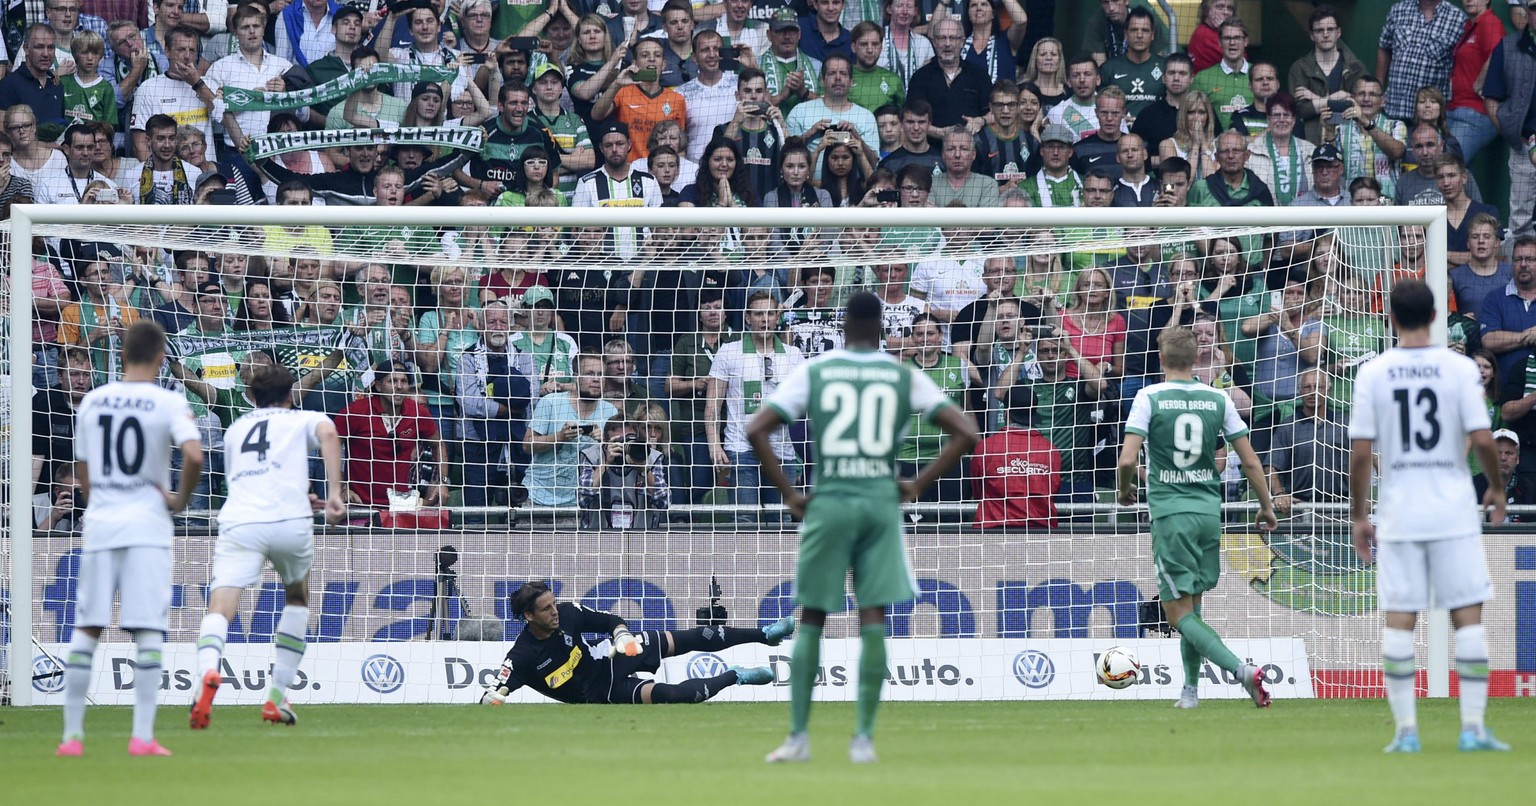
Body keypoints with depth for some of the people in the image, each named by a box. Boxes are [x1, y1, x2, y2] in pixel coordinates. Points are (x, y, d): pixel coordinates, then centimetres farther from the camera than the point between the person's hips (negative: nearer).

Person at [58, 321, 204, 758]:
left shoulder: (92, 401, 8)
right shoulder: (169, 402, -5)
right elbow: (194, 456, -20)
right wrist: (181, 500, -3)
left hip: (99, 524, 3)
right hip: (147, 524, -3)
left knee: (85, 629, 7)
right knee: (148, 631, -2)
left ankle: (72, 734, 6)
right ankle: (142, 736, -8)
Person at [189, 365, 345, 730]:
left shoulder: (236, 429, 31)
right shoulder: (304, 419, 20)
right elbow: (328, 434, -5)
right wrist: (334, 493, -10)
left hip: (238, 520, 1)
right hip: (290, 521, -1)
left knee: (220, 607, -12)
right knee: (297, 599, 26)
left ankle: (207, 672, -44)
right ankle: (277, 696, 19)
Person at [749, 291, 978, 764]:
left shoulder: (813, 373, 3)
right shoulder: (905, 377, 4)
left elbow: (756, 431, -4)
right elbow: (965, 435, 0)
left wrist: (787, 493, 2)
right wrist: (918, 486, 5)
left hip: (829, 503, 0)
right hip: (881, 502, 0)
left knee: (811, 620, 8)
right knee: (873, 620, 2)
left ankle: (798, 737, 4)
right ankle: (864, 738, -2)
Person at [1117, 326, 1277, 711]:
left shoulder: (1150, 398, -6)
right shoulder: (1217, 399, 4)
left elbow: (1127, 460, -12)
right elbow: (1250, 461, 5)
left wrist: (1125, 490, 9)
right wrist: (1266, 506, 18)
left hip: (1170, 511, -4)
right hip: (1209, 509, 4)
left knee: (1179, 613, -4)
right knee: (1192, 605, 19)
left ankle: (1240, 668, -22)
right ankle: (1190, 690, 18)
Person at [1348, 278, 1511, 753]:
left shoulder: (1373, 374, -1)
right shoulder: (1459, 369, -4)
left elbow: (1361, 451, -3)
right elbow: (1482, 439, -9)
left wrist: (1359, 516, 6)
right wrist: (1496, 488, 9)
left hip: (1398, 515, 1)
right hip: (1453, 511, -1)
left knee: (1399, 621, 4)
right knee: (1468, 617, 4)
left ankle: (1406, 730, 2)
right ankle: (1473, 727, -1)